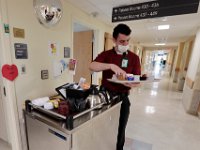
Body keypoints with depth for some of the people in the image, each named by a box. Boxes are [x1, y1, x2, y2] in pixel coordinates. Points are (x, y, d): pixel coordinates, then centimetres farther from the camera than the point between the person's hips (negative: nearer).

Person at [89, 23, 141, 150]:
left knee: (120, 128, 17)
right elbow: (92, 66, -18)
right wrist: (111, 66, -32)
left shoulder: (134, 58, 0)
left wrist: (132, 84, -26)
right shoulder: (106, 54, -1)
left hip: (122, 97, 0)